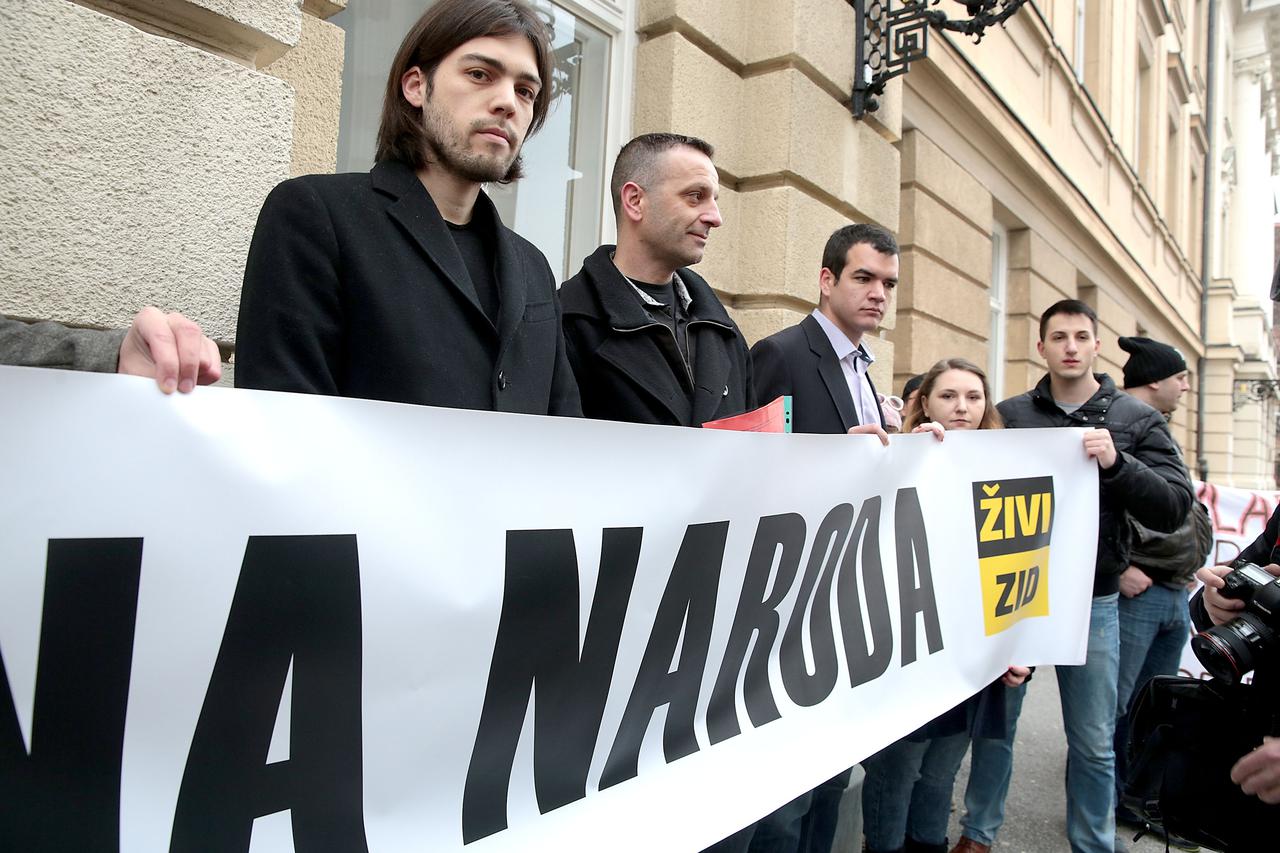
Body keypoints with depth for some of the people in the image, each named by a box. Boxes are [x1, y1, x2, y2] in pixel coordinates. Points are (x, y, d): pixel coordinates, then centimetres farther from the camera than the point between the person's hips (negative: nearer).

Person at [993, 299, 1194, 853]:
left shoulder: (1137, 421, 2)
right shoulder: (1010, 415, 3)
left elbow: (1175, 508, -6)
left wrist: (1116, 463, -23)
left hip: (1092, 601, 0)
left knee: (1093, 743, 9)